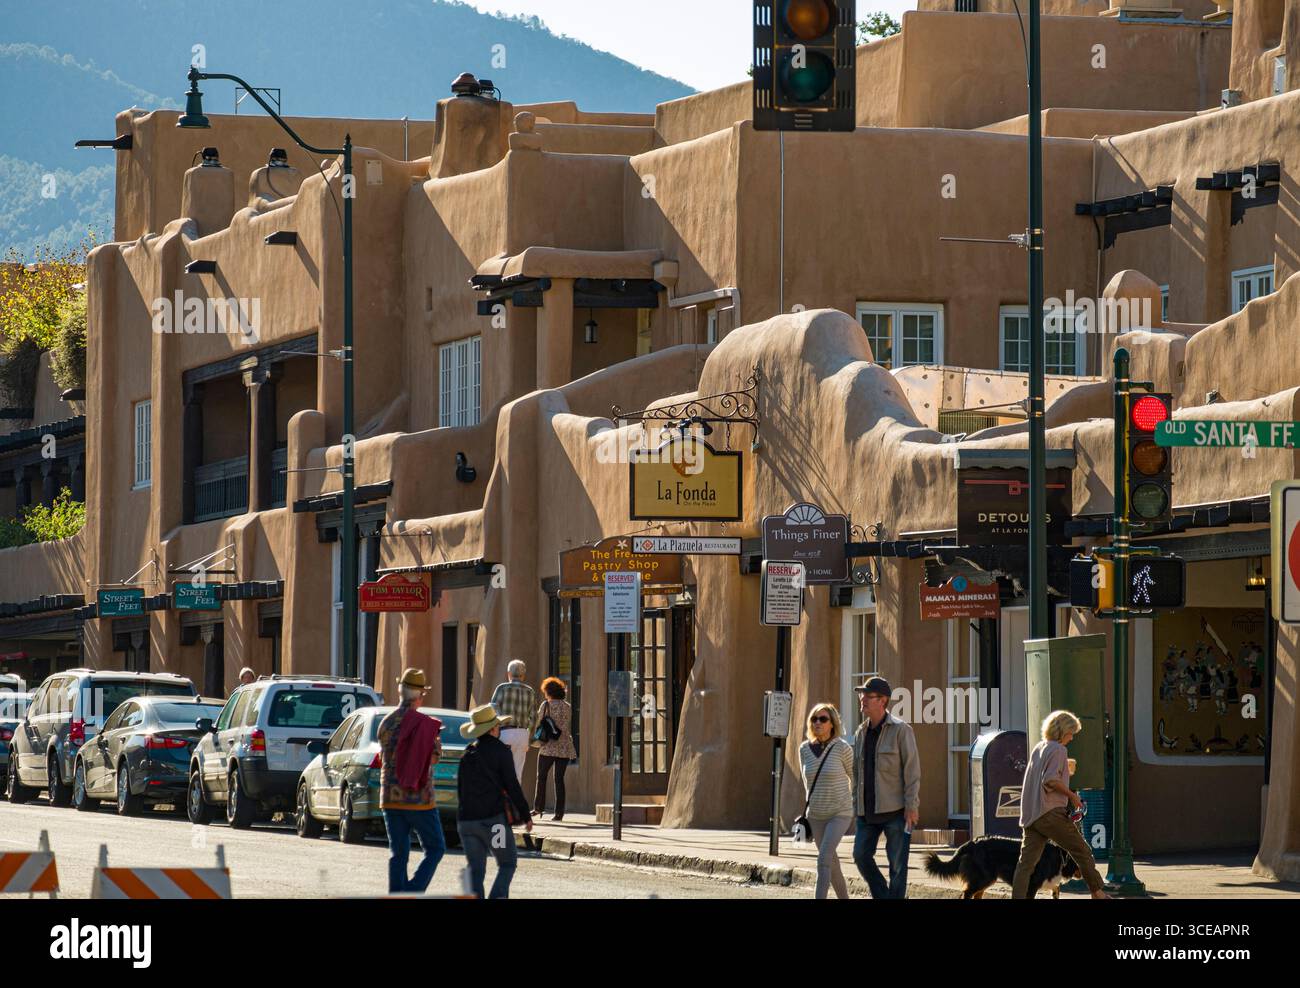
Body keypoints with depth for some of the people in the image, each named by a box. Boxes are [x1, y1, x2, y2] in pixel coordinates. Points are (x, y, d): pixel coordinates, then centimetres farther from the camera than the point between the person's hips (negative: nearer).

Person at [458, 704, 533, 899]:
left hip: (466, 819, 5)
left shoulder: (467, 754, 12)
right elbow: (512, 786, -7)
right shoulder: (501, 751, -5)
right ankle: (497, 897, -13)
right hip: (493, 817, -5)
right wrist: (526, 815, 2)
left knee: (476, 869, 9)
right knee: (507, 864, 7)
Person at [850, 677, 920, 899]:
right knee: (861, 855, -2)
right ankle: (883, 896, 12)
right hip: (868, 812, 6)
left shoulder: (900, 730, -6)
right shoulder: (861, 733, 13)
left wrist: (911, 806, -15)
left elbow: (912, 770, -9)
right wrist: (856, 806, 13)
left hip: (896, 809, -6)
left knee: (897, 863, -2)